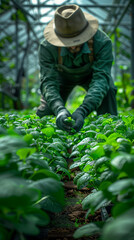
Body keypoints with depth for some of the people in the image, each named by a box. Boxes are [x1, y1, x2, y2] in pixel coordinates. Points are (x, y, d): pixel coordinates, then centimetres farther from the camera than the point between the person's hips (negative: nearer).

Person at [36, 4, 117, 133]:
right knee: (44, 113, -8)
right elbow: (48, 82, -39)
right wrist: (59, 109, -61)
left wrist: (82, 111, -61)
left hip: (91, 74, 0)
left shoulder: (102, 42, -40)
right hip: (62, 74, 1)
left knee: (107, 90, -32)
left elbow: (101, 79, -45)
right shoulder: (47, 48, -37)